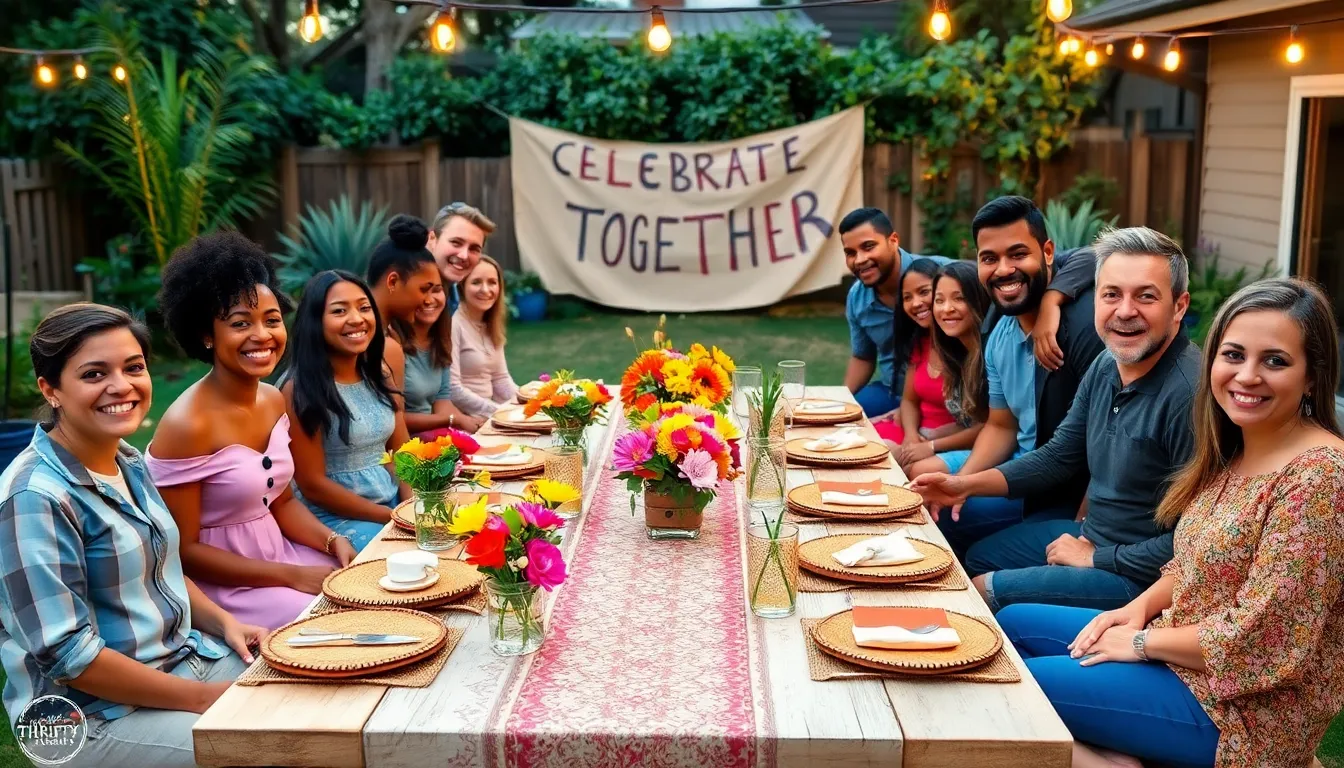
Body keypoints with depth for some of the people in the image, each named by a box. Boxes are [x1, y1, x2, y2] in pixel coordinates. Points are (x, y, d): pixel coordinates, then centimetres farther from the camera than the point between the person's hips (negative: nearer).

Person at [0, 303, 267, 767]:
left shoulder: (127, 461, 3)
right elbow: (67, 655, -23)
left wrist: (224, 622, 0)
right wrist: (202, 697, -18)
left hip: (186, 657, 8)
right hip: (93, 716, -8)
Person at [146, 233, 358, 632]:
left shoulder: (274, 400, 3)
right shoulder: (187, 424, -21)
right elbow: (183, 551, -17)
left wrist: (333, 541, -4)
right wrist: (293, 577, -18)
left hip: (277, 554, 8)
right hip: (219, 583, -7)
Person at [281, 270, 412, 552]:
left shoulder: (379, 374, 7)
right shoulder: (299, 389, -13)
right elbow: (313, 486, -13)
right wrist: (393, 517, -14)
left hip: (393, 502, 6)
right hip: (334, 517, -6)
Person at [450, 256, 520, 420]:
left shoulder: (491, 326, 11)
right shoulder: (453, 324, -14)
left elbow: (500, 378, 12)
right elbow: (452, 390, -20)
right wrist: (501, 412, -20)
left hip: (488, 417, 8)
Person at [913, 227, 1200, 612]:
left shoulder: (1190, 393, -28)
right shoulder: (1105, 366, 0)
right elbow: (1058, 456, 12)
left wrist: (1096, 558, -17)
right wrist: (967, 484, 3)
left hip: (1142, 577, -9)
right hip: (1090, 534, 9)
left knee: (983, 591, -13)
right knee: (975, 558, 21)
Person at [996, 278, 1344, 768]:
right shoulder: (1233, 451, 4)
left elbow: (1259, 639, -26)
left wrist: (1142, 642, -14)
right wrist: (1141, 607, -1)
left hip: (1242, 706, -9)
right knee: (1012, 622, 14)